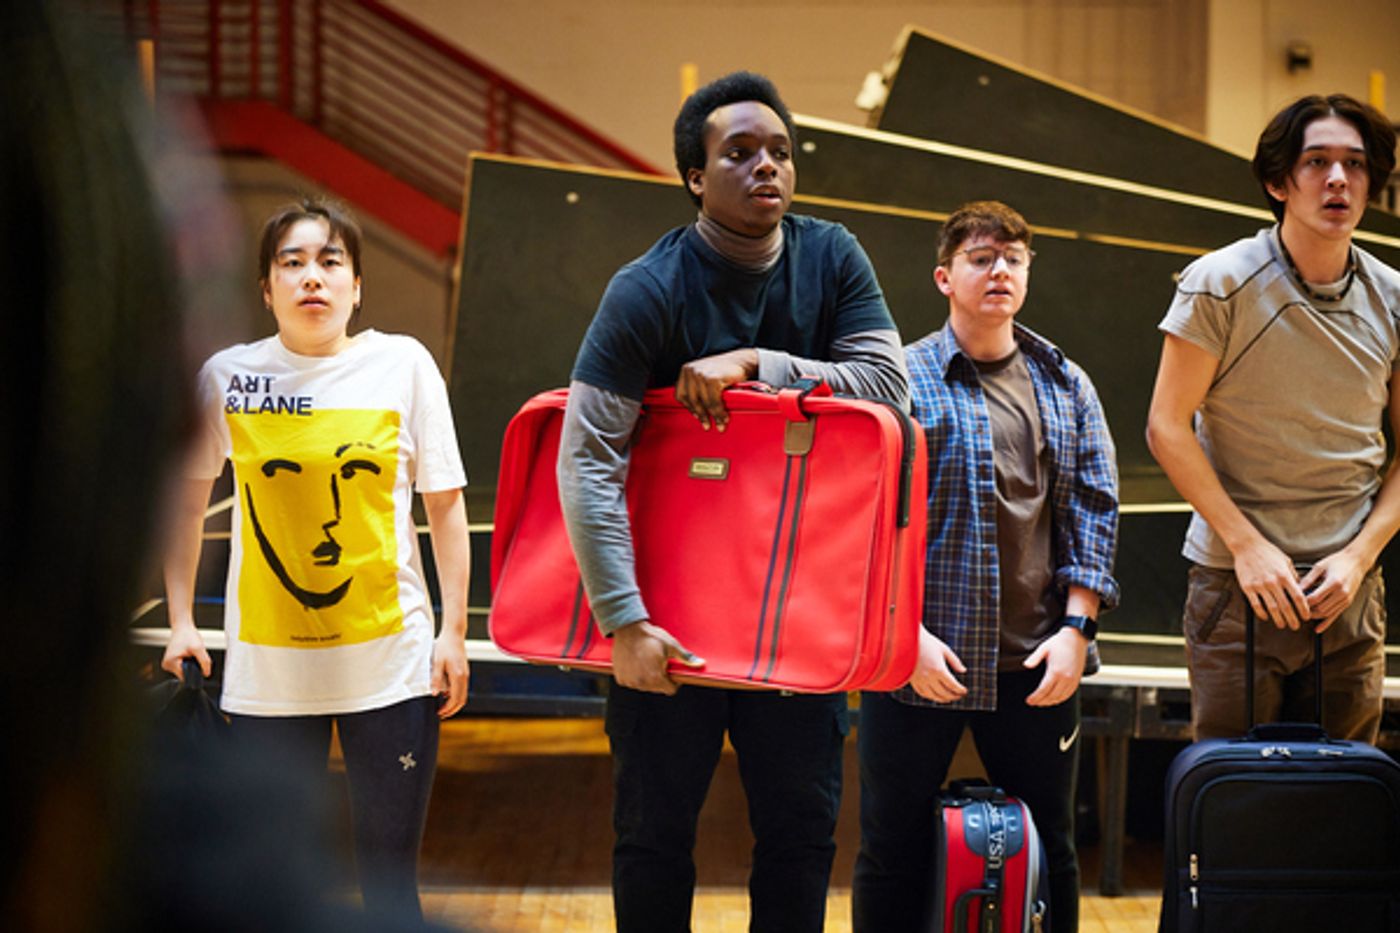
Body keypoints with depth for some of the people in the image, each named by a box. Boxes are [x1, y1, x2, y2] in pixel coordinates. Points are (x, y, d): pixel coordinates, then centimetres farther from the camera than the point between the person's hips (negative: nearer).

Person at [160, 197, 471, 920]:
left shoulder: (404, 365, -3)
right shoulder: (227, 376, -1)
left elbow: (444, 505, 2)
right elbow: (186, 500, 12)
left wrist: (453, 631, -1)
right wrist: (181, 620, 6)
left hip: (390, 661, -1)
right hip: (266, 667, 1)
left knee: (390, 884, 6)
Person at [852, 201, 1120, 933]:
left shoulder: (1067, 387, 12)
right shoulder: (901, 379, 0)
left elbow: (1094, 508, 9)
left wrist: (1077, 626, -3)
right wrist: (906, 631, -14)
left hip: (1037, 664, 3)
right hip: (919, 662, -3)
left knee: (1050, 854, 10)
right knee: (894, 852, 4)